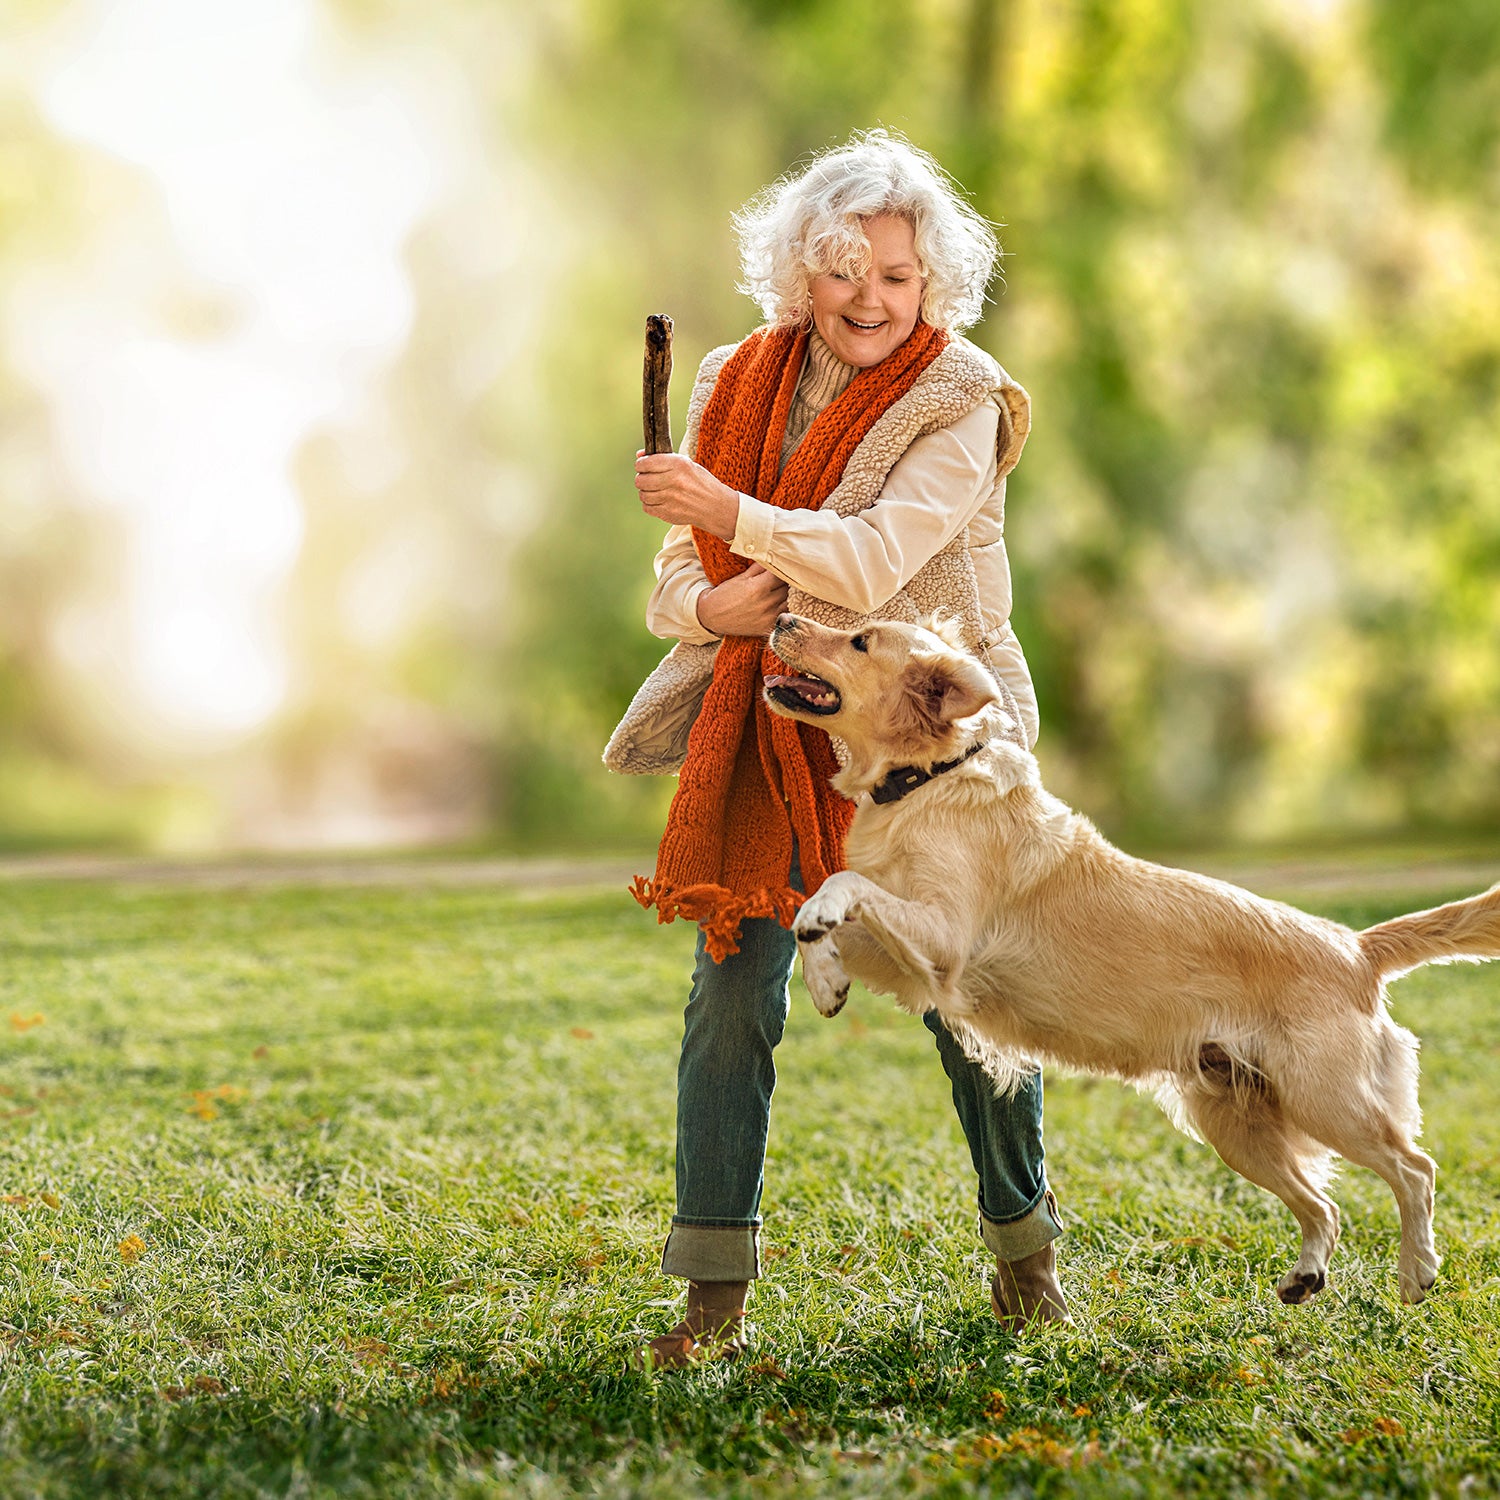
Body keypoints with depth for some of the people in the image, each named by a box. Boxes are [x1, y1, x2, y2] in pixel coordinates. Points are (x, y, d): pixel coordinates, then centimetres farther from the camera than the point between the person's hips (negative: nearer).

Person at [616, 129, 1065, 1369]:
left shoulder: (959, 403, -9)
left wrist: (732, 512, -28)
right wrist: (716, 604, -15)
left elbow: (874, 564, -23)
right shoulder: (742, 385, 5)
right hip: (772, 735, 3)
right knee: (731, 997, -7)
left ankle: (1022, 1244, 29)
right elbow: (677, 583, 7)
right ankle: (716, 1291, -2)